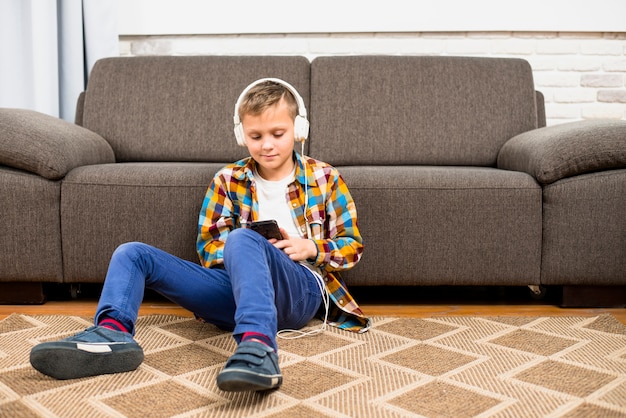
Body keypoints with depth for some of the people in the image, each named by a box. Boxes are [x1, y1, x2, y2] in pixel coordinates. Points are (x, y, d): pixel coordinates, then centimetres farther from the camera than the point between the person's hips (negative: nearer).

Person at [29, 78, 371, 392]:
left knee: (243, 240, -37)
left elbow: (353, 245, 10)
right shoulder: (228, 181, 12)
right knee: (132, 254, -6)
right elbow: (207, 249, 10)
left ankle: (257, 345, -57)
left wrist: (311, 247, -9)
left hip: (301, 288, -4)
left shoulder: (324, 178, 9)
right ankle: (112, 332, -34)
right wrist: (252, 251, -10)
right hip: (239, 290, 4)